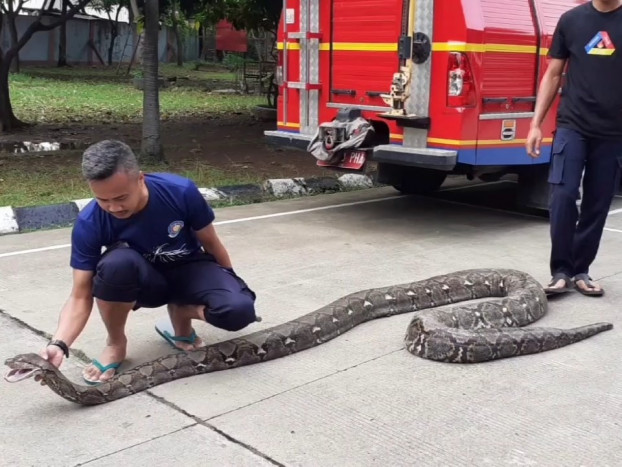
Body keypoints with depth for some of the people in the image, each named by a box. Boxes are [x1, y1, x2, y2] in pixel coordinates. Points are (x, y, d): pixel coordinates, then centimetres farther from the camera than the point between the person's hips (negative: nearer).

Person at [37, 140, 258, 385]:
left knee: (239, 310, -30)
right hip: (143, 280, 0)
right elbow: (81, 297, -22)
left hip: (189, 269, 0)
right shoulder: (89, 223, -25)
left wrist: (232, 286, 6)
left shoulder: (181, 191, -26)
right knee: (117, 261, -37)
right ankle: (115, 343, -10)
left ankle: (181, 312, 4)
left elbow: (210, 243, -8)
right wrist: (59, 344, -40)